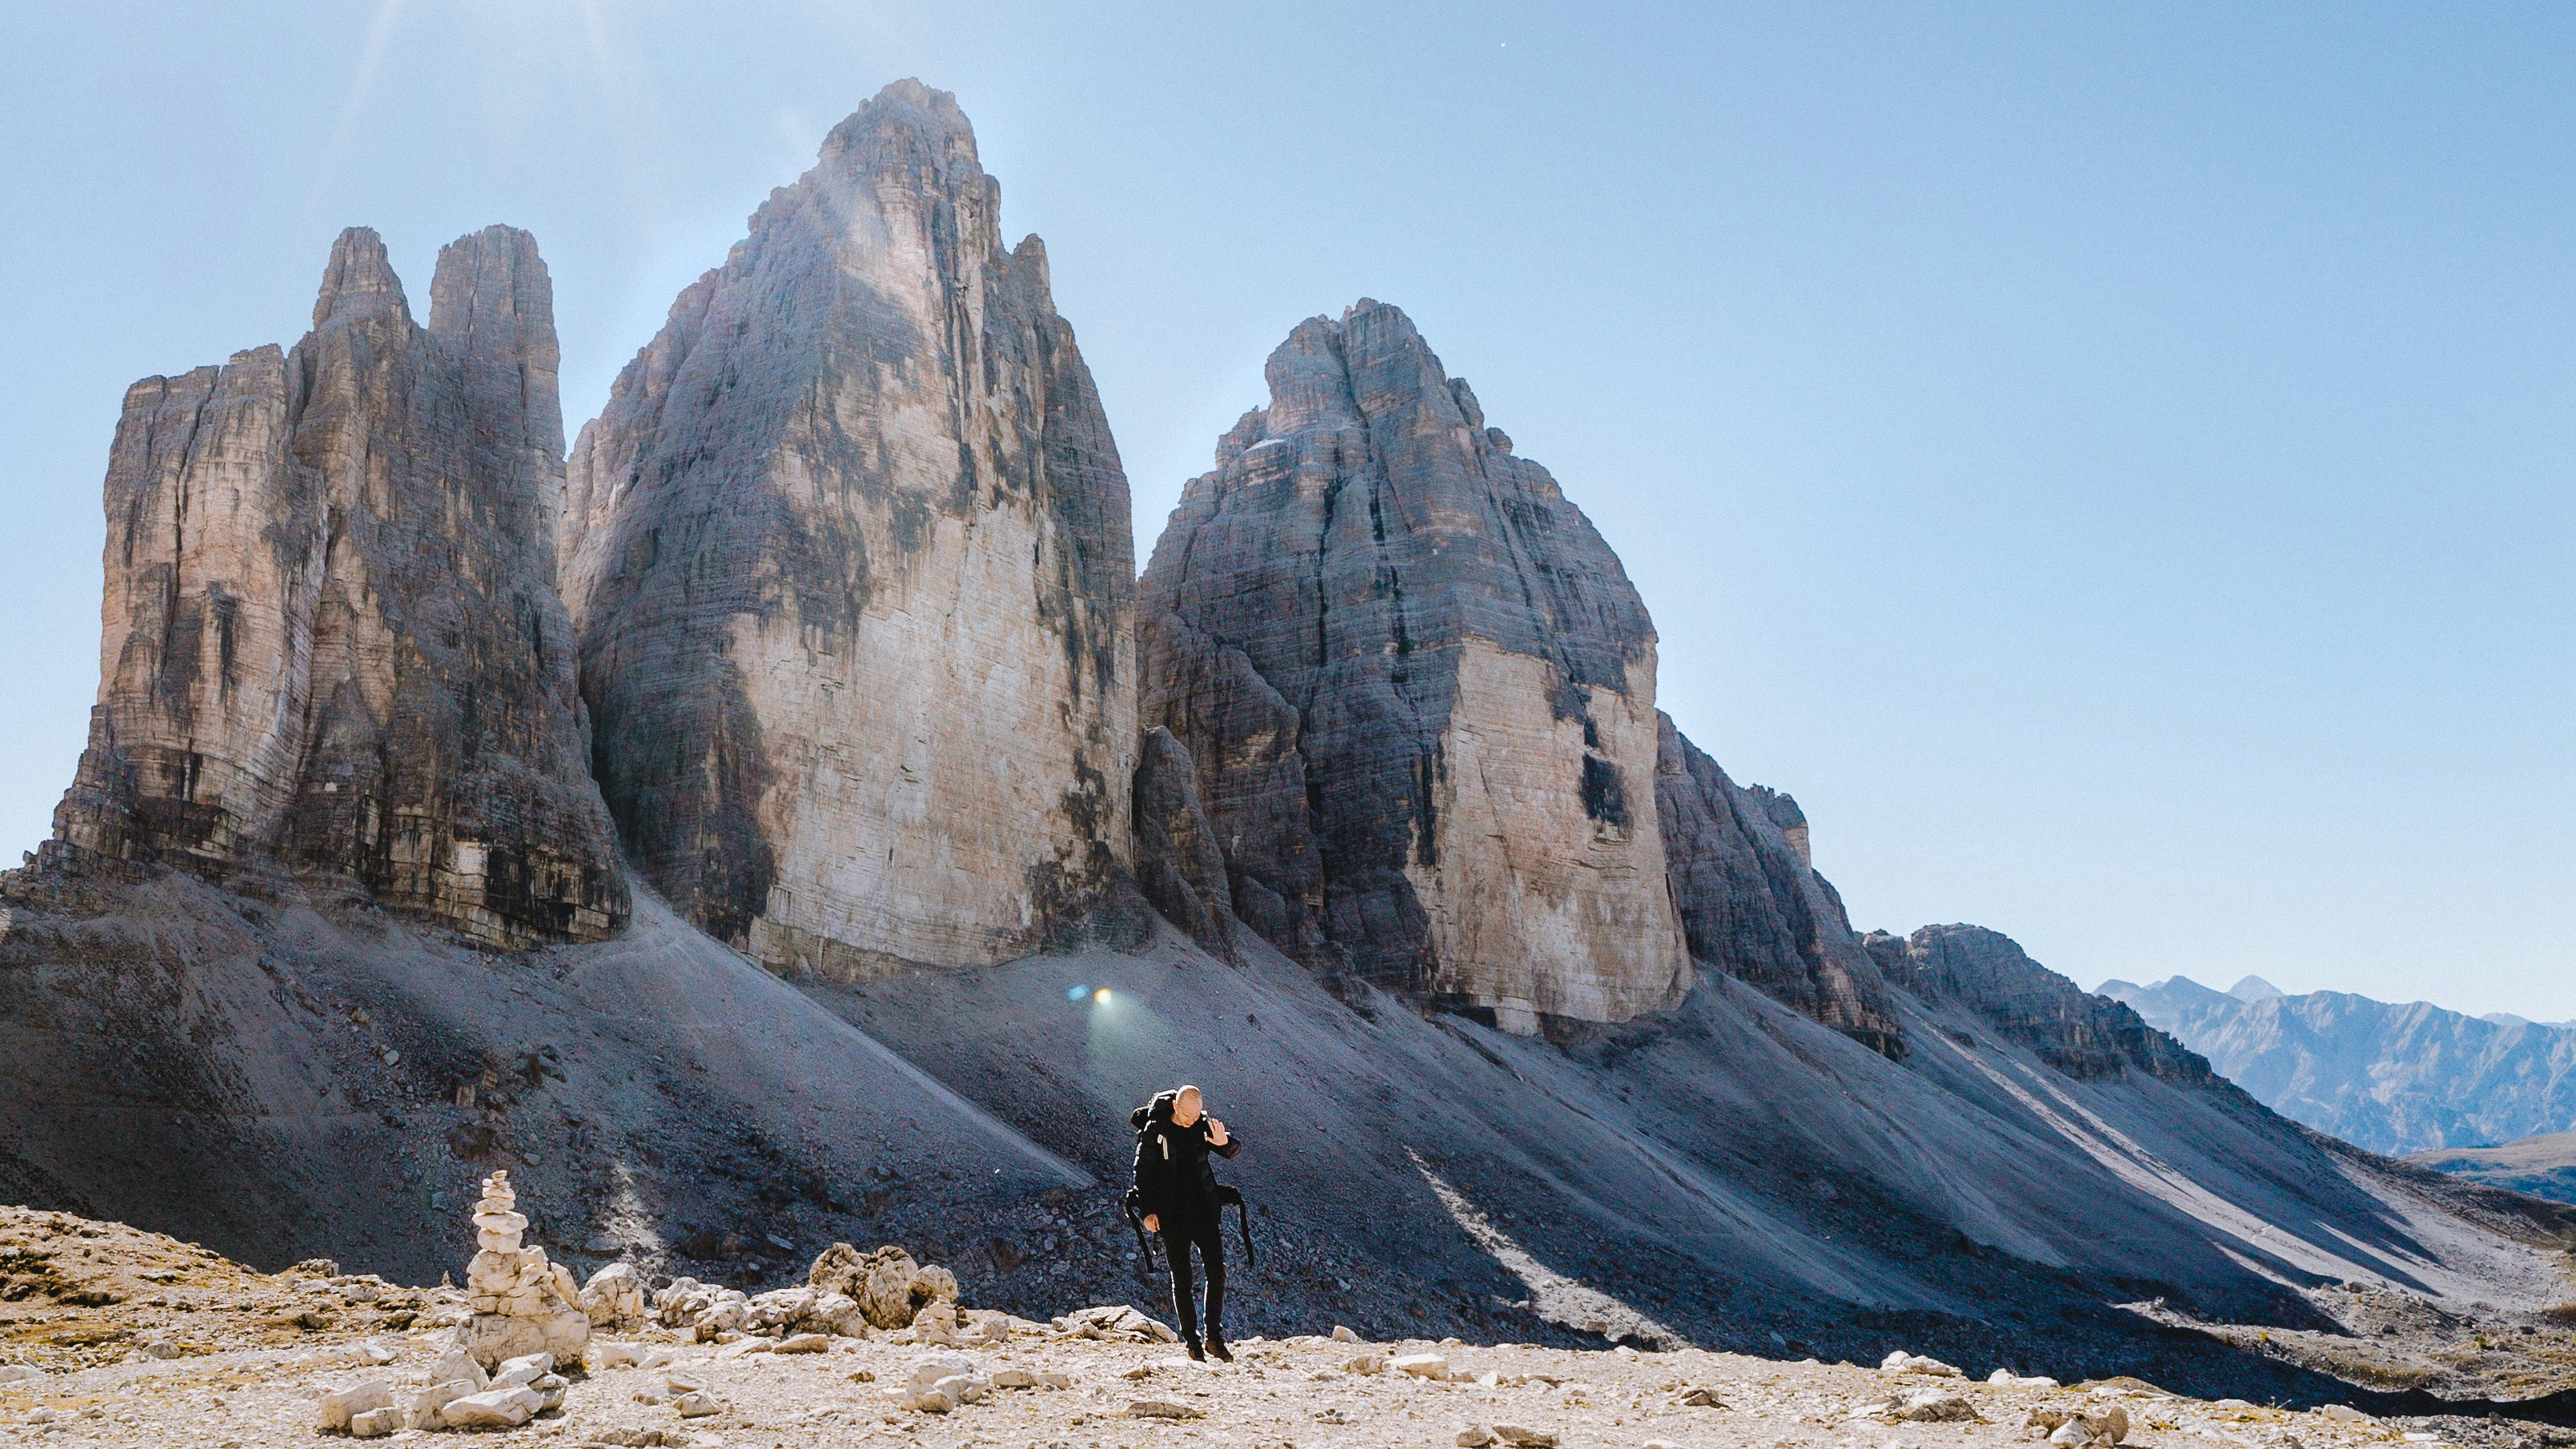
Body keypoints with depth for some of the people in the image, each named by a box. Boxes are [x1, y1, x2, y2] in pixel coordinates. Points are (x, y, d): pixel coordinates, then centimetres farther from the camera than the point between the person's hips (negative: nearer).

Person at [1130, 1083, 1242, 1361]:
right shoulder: (1154, 1131, -8)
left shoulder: (1204, 1126, -1)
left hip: (1204, 1209, 2)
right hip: (1171, 1214, -2)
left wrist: (1225, 1142, -22)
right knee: (1181, 1278, 2)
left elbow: (1236, 1149, 2)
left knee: (1217, 1270, -5)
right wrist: (1148, 1211, -9)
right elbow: (1142, 1172, -3)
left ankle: (1215, 1337, 3)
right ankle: (1191, 1341, 9)